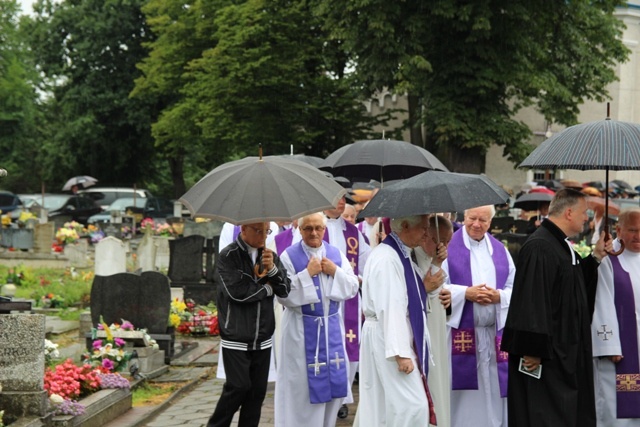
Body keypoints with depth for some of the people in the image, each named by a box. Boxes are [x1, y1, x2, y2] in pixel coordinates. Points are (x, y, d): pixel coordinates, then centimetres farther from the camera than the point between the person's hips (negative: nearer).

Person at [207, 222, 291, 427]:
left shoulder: (270, 256, 10)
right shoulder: (228, 256, -7)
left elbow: (285, 290, 4)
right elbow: (237, 292, -18)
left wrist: (272, 269, -13)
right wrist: (267, 288, -5)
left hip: (263, 339, 5)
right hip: (236, 339, -5)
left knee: (258, 390, 5)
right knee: (238, 387, -7)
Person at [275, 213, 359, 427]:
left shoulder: (336, 254, 7)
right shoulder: (289, 256, -7)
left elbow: (353, 288, 5)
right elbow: (283, 295, -14)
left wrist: (335, 272, -10)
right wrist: (306, 274, -19)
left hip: (332, 327, 5)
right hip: (302, 329, -4)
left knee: (333, 379, 8)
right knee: (304, 385, -1)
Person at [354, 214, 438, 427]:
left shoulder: (402, 255, 12)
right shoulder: (386, 258, -19)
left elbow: (412, 299, 22)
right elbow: (389, 309, -24)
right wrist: (400, 353, -26)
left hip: (404, 337, 10)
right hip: (387, 341, -10)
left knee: (386, 406, 14)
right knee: (412, 405, -10)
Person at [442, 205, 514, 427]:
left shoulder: (500, 250, 13)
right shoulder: (449, 246, 1)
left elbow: (515, 288, 9)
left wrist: (498, 296, -11)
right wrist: (466, 293, -17)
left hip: (495, 332, 3)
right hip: (460, 332, -3)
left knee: (493, 387, 3)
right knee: (462, 389, -2)